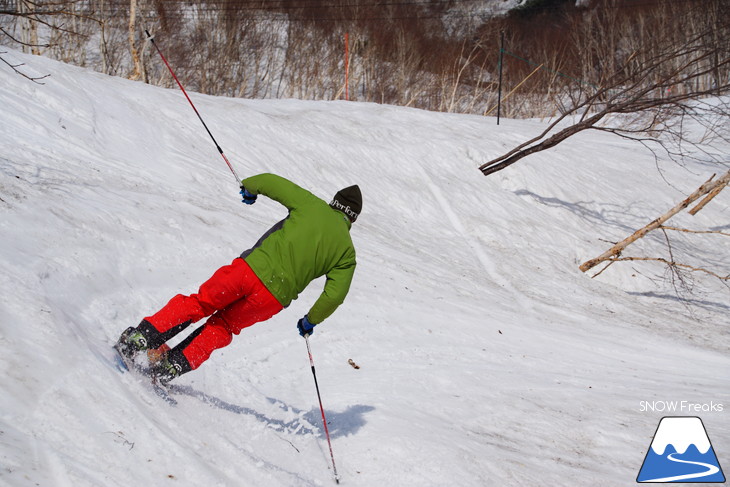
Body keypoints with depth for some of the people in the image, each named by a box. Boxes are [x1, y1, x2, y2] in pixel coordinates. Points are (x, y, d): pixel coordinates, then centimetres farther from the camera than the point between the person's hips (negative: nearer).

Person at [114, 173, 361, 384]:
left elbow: (271, 182, 11)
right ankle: (171, 366, 8)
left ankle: (140, 337, 2)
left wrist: (249, 186, 32)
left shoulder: (311, 205, 9)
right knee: (222, 327, 21)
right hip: (274, 298, 1)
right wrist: (310, 321, 19)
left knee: (197, 304, 16)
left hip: (251, 268, -1)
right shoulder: (347, 252, 9)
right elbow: (334, 296, 3)